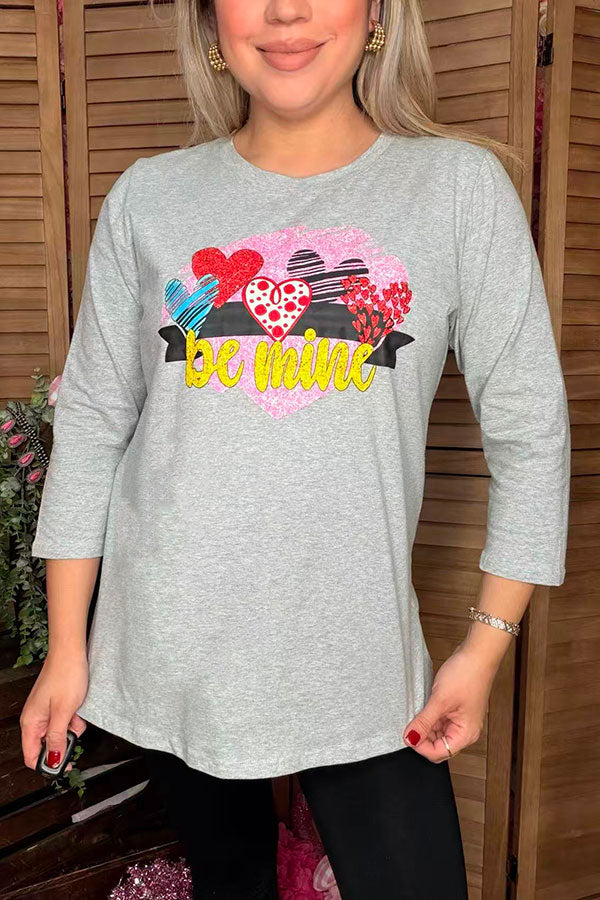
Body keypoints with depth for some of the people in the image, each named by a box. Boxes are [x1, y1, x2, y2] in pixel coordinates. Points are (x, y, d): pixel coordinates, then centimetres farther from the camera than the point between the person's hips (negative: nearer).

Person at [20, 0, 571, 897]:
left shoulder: (460, 185, -2)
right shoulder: (149, 196, 2)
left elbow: (529, 431, -2)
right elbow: (90, 426, 2)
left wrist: (486, 645, -5)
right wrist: (67, 646, 2)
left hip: (360, 659, -1)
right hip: (168, 648, 2)